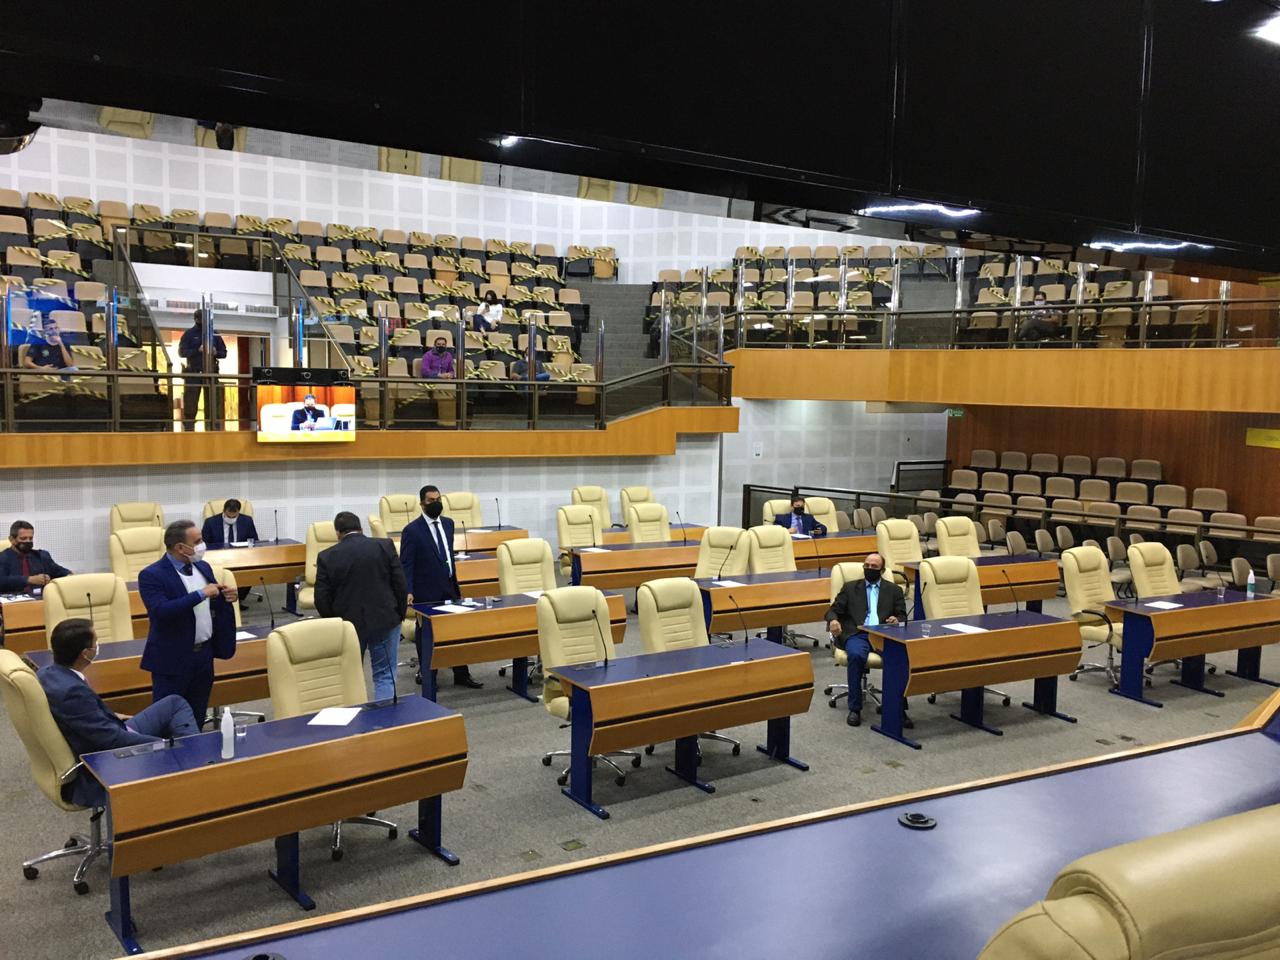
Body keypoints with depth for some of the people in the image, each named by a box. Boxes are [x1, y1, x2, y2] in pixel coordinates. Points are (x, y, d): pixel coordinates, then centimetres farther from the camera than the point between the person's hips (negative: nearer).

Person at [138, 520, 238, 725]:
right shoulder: (151, 575, -14)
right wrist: (201, 594, -27)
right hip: (172, 660, -6)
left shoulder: (203, 568, 8)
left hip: (204, 655, 6)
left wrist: (226, 598, -6)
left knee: (196, 720, 15)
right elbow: (161, 611, -28)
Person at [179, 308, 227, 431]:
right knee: (191, 402, -4)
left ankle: (212, 428, 7)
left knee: (212, 402, 3)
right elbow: (182, 352, -3)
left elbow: (224, 352, 14)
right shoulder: (189, 334, 5)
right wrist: (198, 350, -17)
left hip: (211, 372, 2)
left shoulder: (214, 334, 13)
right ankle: (188, 428, -1)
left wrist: (216, 352, -9)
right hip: (194, 372, -2)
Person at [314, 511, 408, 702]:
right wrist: (400, 615, 8)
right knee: (385, 676, 6)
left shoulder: (327, 557, -4)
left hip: (348, 624, 0)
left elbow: (321, 599, -4)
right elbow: (400, 585, -4)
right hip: (385, 620, 0)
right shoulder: (385, 546, -4)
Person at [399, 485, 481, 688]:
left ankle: (462, 675, 19)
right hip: (426, 593, -5)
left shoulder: (448, 523, 8)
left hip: (449, 589, 6)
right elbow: (406, 564, -12)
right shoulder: (412, 530, -11)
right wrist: (408, 592, -21)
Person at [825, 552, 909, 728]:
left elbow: (903, 616, 13)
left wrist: (897, 620, -12)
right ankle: (855, 708, -25)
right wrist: (833, 620, -12)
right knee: (856, 655, -35)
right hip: (857, 633, 0)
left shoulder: (894, 590, 21)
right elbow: (833, 610, 12)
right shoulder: (850, 587, 20)